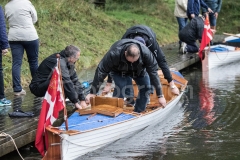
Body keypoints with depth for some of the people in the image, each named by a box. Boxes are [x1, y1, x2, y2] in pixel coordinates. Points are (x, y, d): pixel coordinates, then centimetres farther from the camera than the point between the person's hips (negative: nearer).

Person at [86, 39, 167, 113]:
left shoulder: (146, 53, -38)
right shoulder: (114, 54, -43)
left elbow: (153, 73, -30)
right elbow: (101, 71, -35)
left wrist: (160, 96, -28)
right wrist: (92, 93, -33)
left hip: (138, 69, 3)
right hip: (118, 70, -2)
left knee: (146, 87, -11)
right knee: (120, 86, -26)